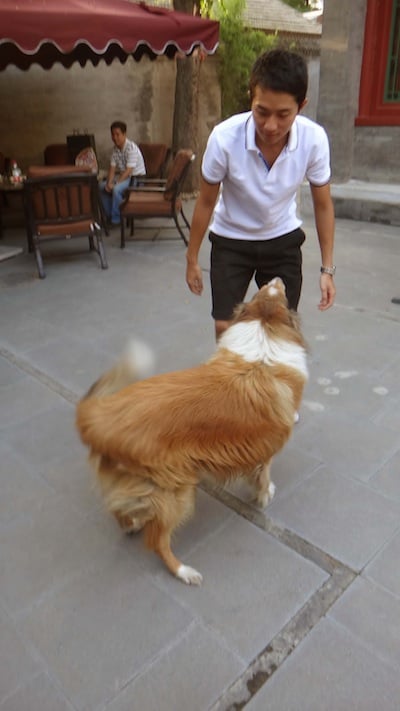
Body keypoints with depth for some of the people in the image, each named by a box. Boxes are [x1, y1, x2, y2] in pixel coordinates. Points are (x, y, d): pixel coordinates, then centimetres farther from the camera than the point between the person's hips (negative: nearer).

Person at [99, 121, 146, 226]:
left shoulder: (131, 148, -21)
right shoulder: (116, 149, 3)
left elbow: (128, 171, -26)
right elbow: (112, 168, 1)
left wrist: (115, 184, -27)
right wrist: (109, 183, -17)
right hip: (123, 175, 8)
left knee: (116, 189, -32)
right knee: (102, 186, -4)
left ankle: (116, 219, -17)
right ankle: (108, 215, 7)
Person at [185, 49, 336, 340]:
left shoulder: (315, 139, -24)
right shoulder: (225, 137, -28)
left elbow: (323, 204, -8)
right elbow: (206, 202, -12)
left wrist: (327, 268, -6)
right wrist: (192, 259, -3)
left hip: (283, 241, 2)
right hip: (231, 241, -1)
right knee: (226, 329, -1)